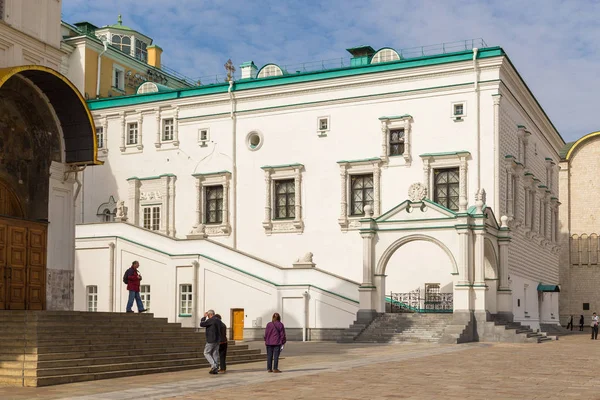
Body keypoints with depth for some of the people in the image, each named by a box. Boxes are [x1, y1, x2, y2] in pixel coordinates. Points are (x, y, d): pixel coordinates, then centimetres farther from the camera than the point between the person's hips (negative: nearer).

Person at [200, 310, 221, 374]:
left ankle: (213, 365, -10)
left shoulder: (210, 320, -15)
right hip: (217, 340, 8)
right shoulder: (219, 321, 11)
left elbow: (201, 324, -11)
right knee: (215, 354, 8)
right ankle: (215, 370, 7)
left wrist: (204, 317, 0)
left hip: (211, 340, -8)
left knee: (206, 353, 4)